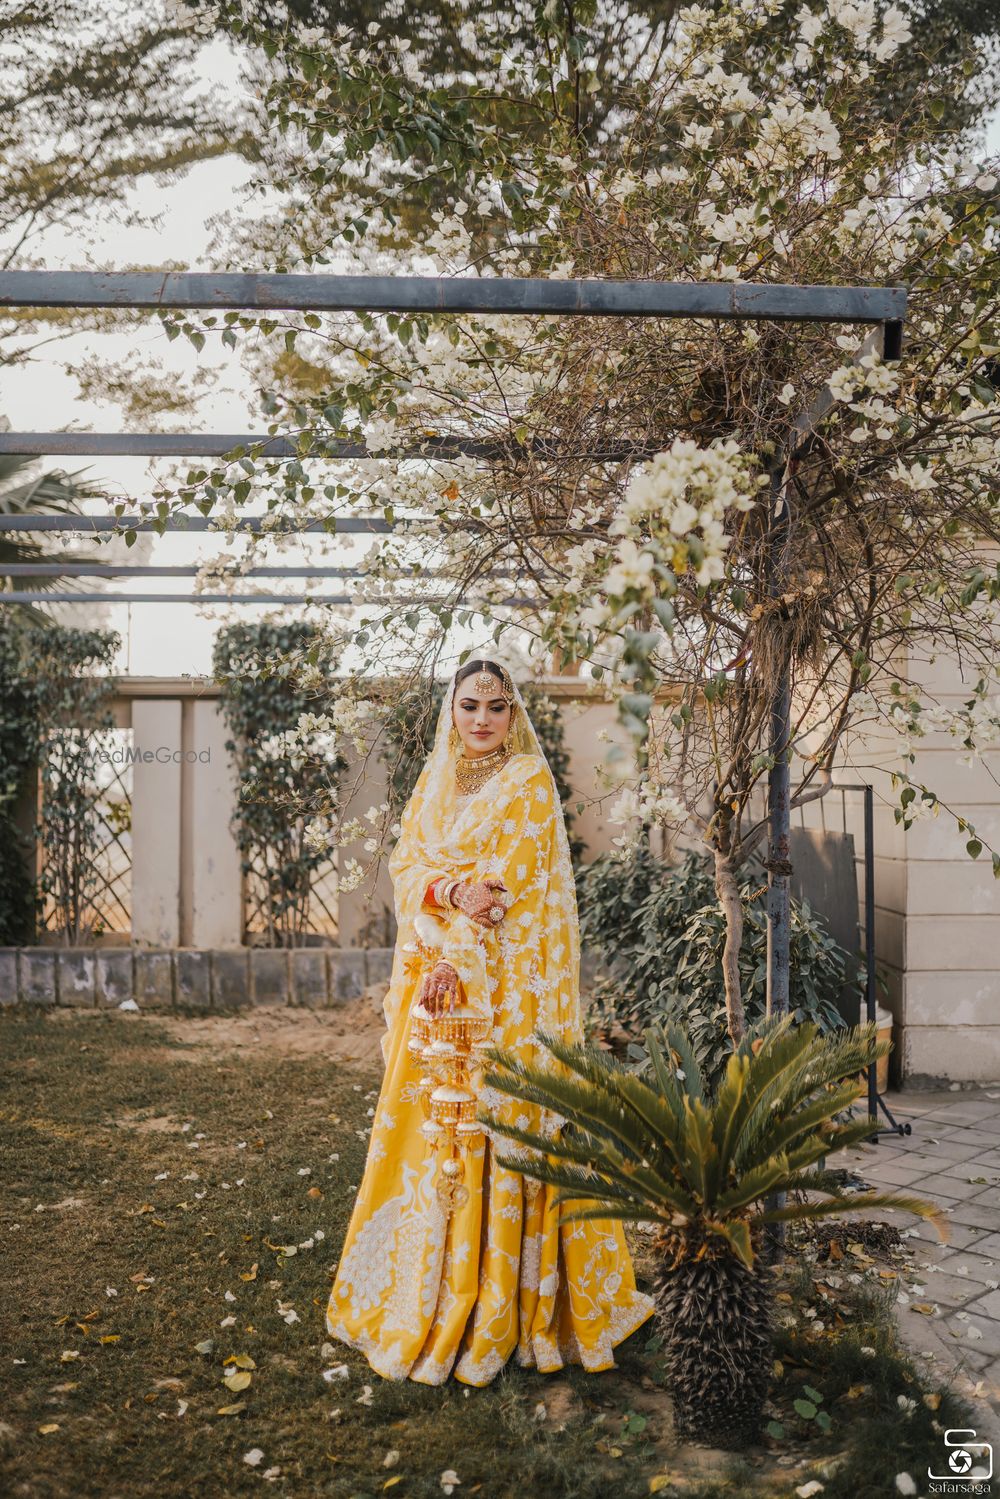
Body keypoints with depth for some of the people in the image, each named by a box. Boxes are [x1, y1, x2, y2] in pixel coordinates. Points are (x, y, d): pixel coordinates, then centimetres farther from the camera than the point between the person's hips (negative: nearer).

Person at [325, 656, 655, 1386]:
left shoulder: (528, 780, -3)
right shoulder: (435, 780, 14)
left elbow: (512, 878, -11)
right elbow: (407, 863, 7)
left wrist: (459, 957, -17)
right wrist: (452, 890, -14)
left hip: (505, 978, -6)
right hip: (435, 968, 6)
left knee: (497, 1118, -4)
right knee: (428, 1123, 9)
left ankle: (498, 1301, 8)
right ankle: (425, 1289, 24)